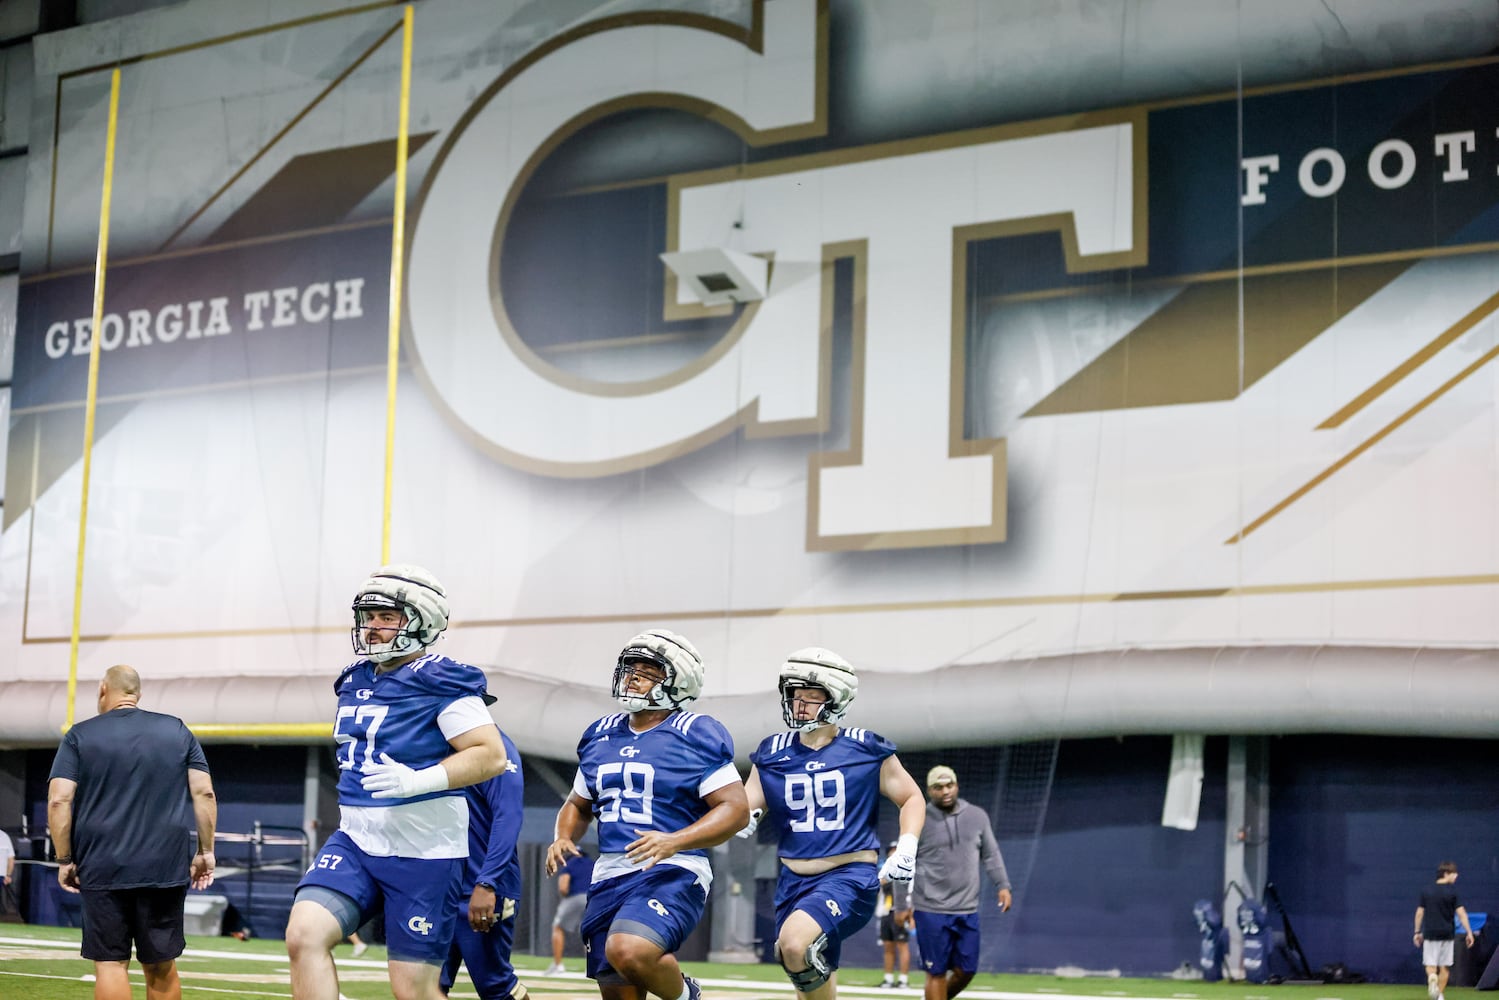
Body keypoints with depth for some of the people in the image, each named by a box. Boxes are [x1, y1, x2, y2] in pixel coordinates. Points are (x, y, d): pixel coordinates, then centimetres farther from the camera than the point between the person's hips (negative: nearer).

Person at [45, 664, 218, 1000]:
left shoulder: (80, 735, 3)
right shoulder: (178, 731, 9)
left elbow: (58, 800, -5)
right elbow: (204, 793, 3)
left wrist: (65, 860, 2)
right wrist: (205, 852, 8)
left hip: (102, 870, -2)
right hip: (166, 868, 2)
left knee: (110, 964, 0)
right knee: (161, 967, 9)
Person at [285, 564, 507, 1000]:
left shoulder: (440, 682, -11)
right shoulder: (355, 679, 11)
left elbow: (492, 755, -19)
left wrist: (418, 781, -29)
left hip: (423, 852, -7)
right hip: (356, 841, 7)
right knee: (304, 935, -15)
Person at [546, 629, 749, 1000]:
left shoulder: (697, 735, -6)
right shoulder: (601, 734, 14)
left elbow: (736, 809, -11)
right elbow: (579, 804, 25)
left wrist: (675, 841, -24)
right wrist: (563, 838, 3)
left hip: (672, 873, -7)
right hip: (609, 876, 7)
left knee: (629, 951, -31)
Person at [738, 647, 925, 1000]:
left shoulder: (866, 749, -3)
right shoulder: (772, 753, 5)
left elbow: (911, 798, 8)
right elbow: (745, 807, 5)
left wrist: (906, 848, -8)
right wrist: (744, 818, -19)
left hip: (851, 877, -5)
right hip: (794, 880, 5)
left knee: (794, 943, -30)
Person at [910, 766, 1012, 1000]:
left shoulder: (977, 817, 7)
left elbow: (991, 854, 14)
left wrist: (1003, 885, 2)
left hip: (968, 910, 4)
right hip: (931, 912, -4)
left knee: (966, 971, 5)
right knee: (937, 973, -2)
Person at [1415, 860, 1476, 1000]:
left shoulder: (1426, 891, 4)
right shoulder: (1452, 891, -6)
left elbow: (1419, 913, 6)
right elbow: (1461, 913, -10)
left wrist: (1417, 932, 14)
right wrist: (1469, 932, -6)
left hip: (1429, 933, 2)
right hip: (1447, 933, -2)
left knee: (1430, 965, 4)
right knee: (1444, 967, 10)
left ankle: (1432, 977, -28)